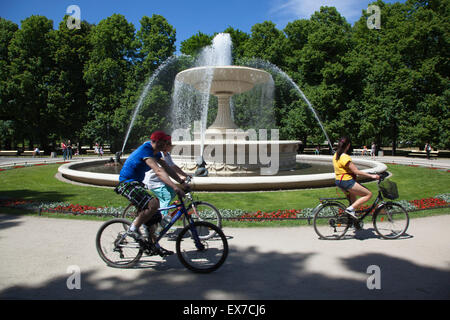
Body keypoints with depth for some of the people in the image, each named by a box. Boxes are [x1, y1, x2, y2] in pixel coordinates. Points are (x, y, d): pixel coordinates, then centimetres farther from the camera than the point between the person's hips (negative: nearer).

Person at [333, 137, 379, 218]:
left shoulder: (336, 155, 7)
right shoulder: (345, 157, -21)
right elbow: (356, 171, -23)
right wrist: (371, 176, -19)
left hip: (339, 181, 10)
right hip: (347, 182, -10)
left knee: (353, 201, 21)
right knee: (369, 194, -4)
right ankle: (350, 209, -10)